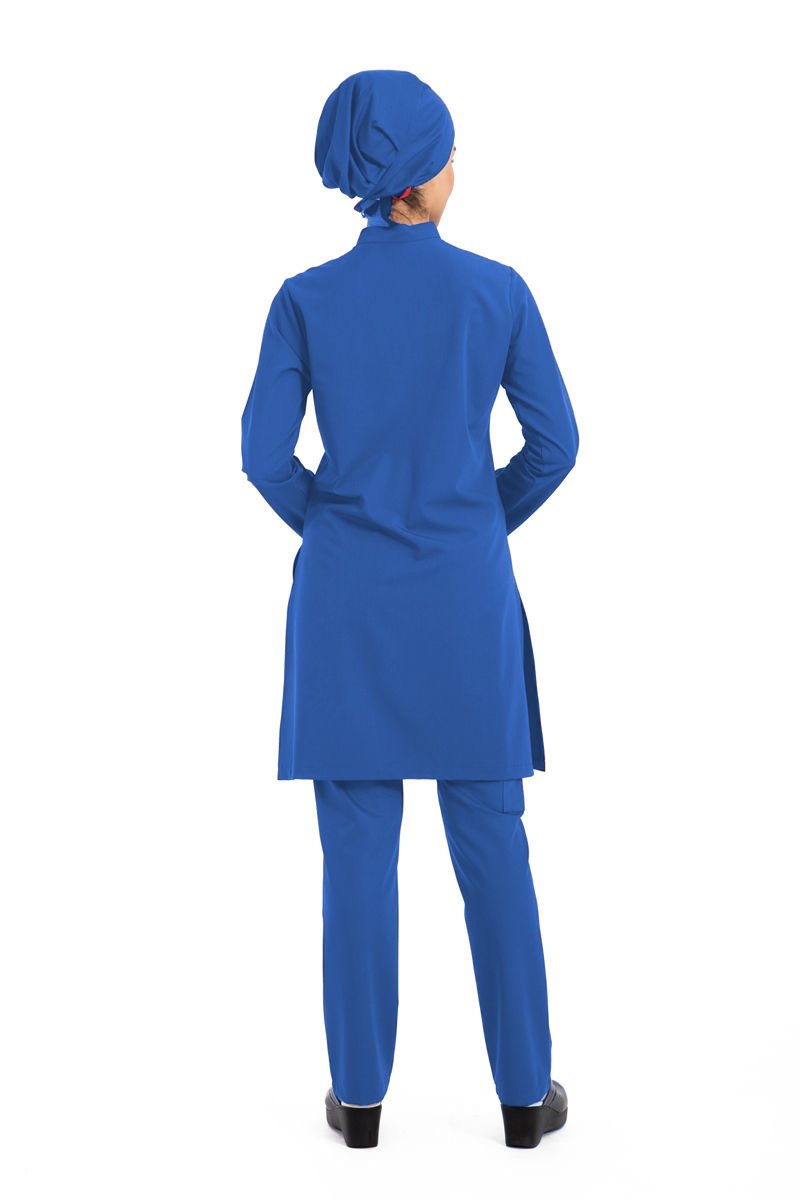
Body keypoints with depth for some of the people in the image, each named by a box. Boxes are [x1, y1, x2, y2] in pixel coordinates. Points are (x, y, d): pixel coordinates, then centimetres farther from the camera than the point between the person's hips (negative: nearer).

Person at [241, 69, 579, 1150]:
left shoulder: (306, 299, -4)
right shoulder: (498, 290, -5)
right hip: (465, 595, 0)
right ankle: (524, 1090, 16)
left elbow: (265, 454, -5)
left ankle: (362, 1092, 15)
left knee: (358, 847, 8)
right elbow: (553, 443, -2)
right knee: (493, 842, 8)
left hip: (347, 595, 1)